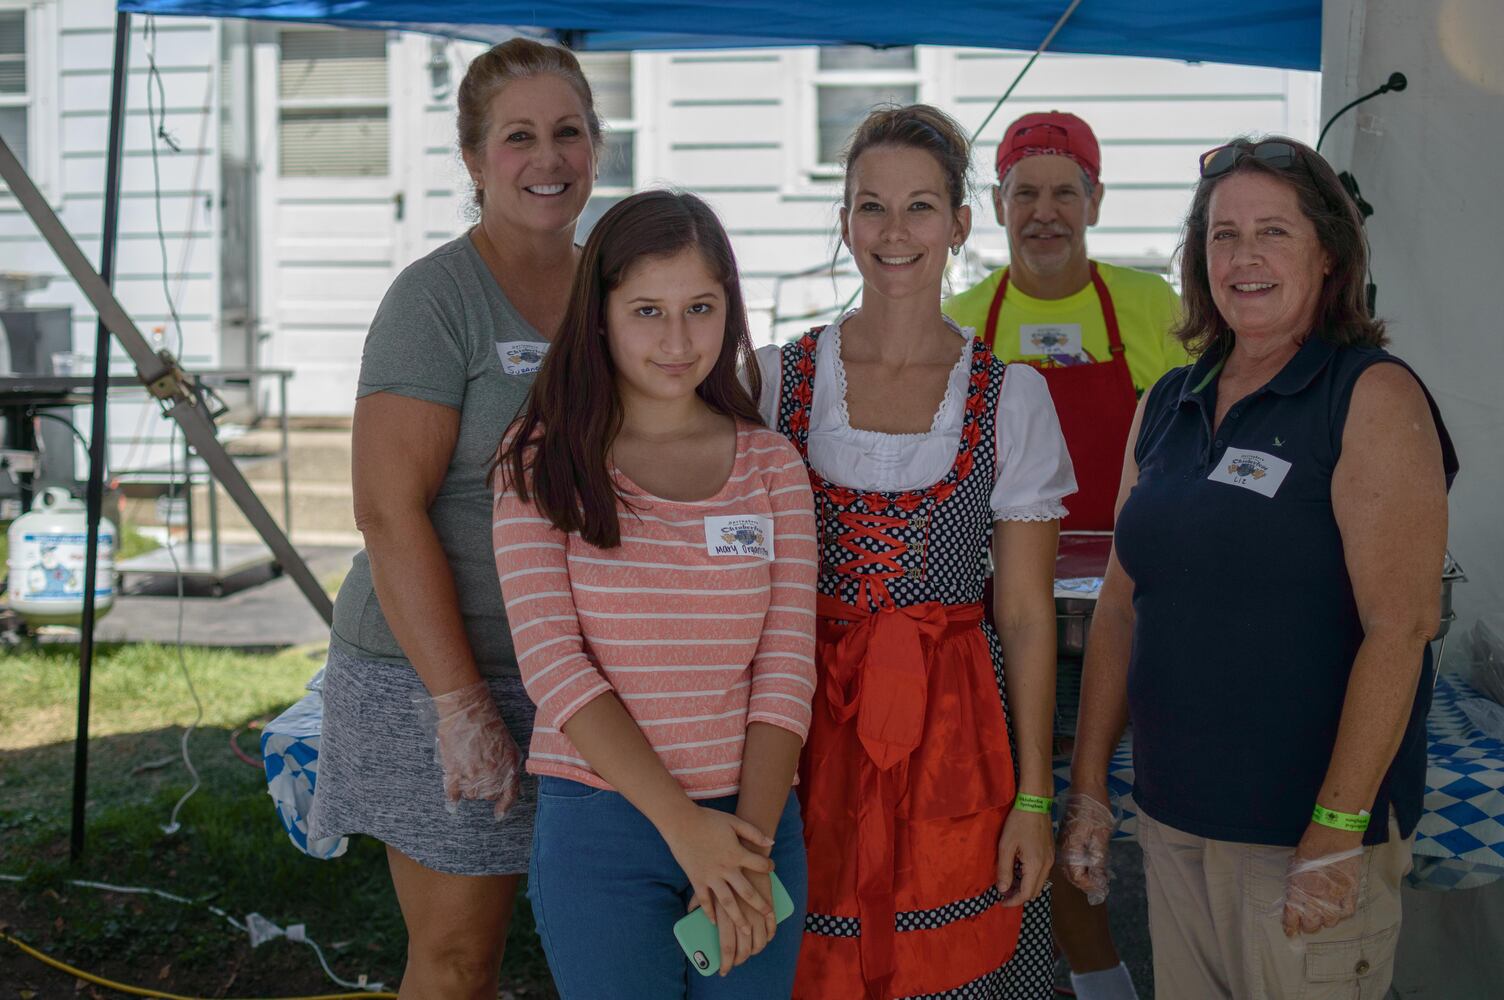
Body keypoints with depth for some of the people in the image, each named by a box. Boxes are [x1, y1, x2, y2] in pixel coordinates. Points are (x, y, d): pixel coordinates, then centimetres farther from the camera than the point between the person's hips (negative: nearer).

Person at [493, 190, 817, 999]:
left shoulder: (772, 465, 5)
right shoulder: (543, 461, -2)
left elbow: (787, 666, -1)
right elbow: (551, 659, -9)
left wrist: (749, 849, -11)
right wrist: (684, 825, -14)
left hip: (752, 820, 2)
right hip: (599, 823, -2)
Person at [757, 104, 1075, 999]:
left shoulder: (1011, 397, 0)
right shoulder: (777, 379, 2)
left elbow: (1028, 615, 1)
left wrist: (1033, 798, -2)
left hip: (955, 730, 0)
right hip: (808, 731, 1)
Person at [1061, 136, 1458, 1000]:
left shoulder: (1375, 397, -10)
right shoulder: (1167, 408, 8)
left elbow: (1400, 626, -17)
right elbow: (1122, 606, 11)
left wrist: (1338, 832, -20)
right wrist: (1089, 787, 8)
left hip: (1307, 830, -6)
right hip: (1172, 815, 6)